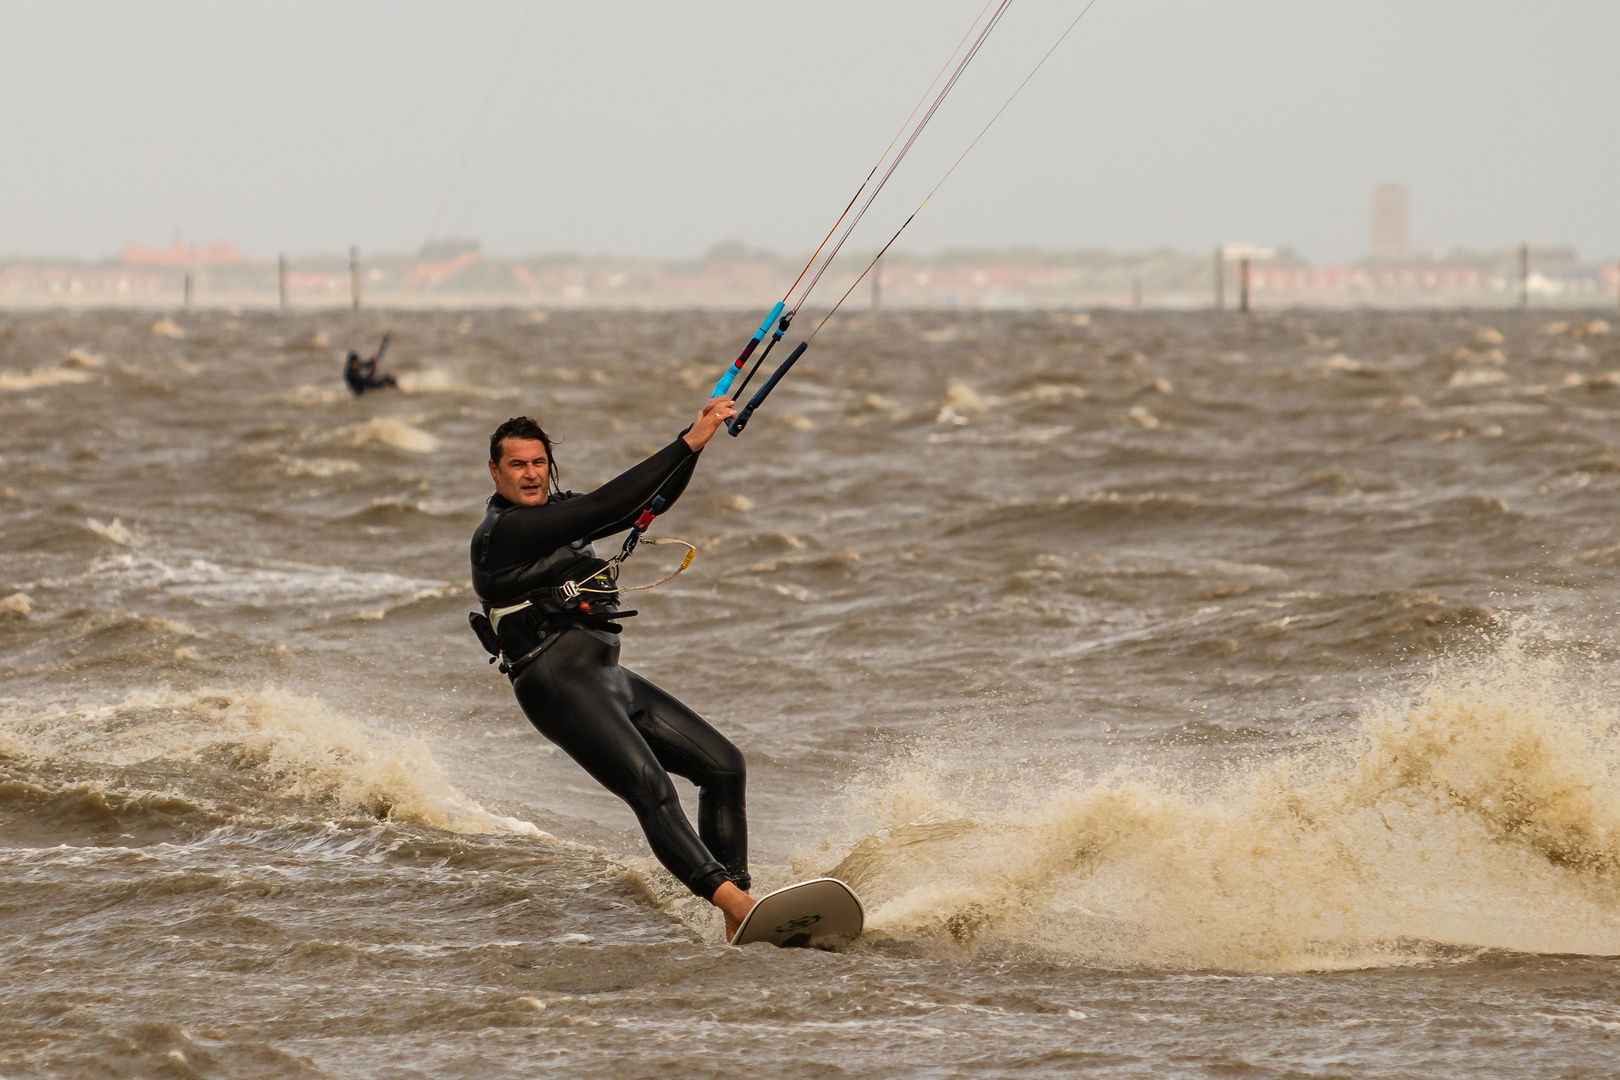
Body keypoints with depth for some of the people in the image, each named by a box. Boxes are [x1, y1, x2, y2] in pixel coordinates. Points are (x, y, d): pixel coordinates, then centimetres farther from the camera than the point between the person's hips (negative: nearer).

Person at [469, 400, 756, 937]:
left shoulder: (559, 511, 16)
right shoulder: (502, 532, -11)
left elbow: (651, 501, 13)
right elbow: (605, 507, -18)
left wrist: (697, 439, -3)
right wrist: (686, 444, -18)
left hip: (607, 677, 10)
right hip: (557, 684, -10)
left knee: (723, 764, 5)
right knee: (650, 789, -26)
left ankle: (738, 926, 3)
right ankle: (734, 903, -43)